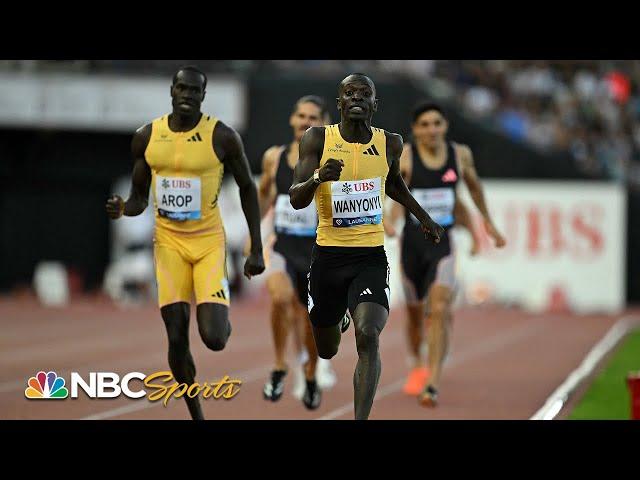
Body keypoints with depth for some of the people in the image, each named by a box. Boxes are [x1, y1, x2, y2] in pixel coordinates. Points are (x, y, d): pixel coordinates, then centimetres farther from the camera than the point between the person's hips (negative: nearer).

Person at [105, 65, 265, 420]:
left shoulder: (222, 137, -9)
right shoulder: (146, 137, 0)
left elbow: (247, 188, 2)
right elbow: (139, 197, 10)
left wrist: (257, 250, 0)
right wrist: (121, 209, -15)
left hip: (209, 241, -3)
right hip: (168, 243, 3)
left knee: (213, 339, -15)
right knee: (177, 339, -1)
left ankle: (224, 322, 24)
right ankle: (196, 416, 17)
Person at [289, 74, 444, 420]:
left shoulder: (390, 144, 1)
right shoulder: (317, 139, -6)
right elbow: (296, 200, -14)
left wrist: (423, 217, 24)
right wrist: (318, 179, -33)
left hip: (370, 257, 0)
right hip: (327, 256, 0)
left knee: (368, 336, -25)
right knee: (327, 351, 17)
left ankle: (361, 420, -23)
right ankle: (339, 319, 55)